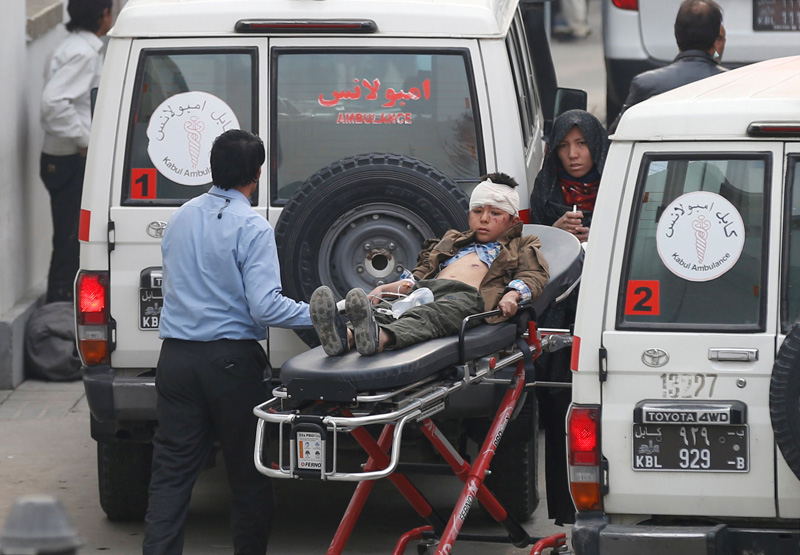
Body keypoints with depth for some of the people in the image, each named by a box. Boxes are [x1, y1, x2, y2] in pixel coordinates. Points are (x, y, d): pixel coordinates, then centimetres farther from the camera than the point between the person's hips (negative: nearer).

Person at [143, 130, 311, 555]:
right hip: (232, 361, -5)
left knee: (171, 472, 4)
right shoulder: (252, 229, -11)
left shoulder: (182, 217, 10)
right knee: (248, 473, 7)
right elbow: (265, 308, -17)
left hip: (176, 358, 5)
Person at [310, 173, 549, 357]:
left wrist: (512, 295, -16)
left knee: (432, 315, -41)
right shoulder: (453, 242, 43)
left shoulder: (520, 249, 30)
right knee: (385, 310, -31)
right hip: (427, 290, 5)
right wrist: (384, 289, 12)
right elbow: (418, 277, 33)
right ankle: (344, 337, -65)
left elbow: (533, 276, 8)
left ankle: (379, 338, -74)